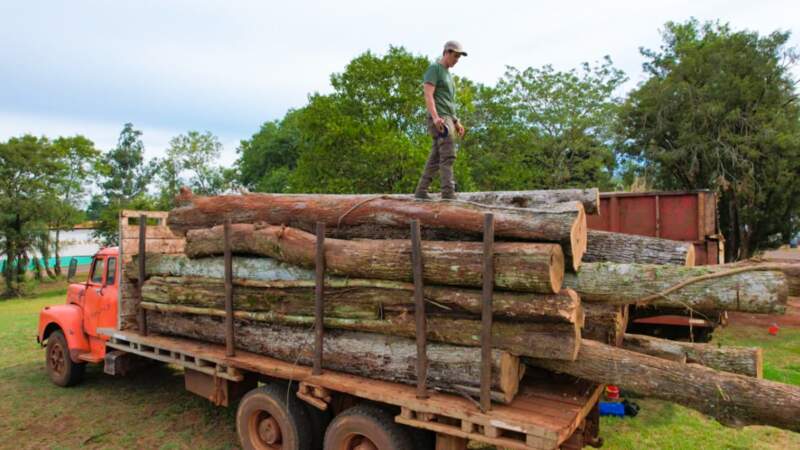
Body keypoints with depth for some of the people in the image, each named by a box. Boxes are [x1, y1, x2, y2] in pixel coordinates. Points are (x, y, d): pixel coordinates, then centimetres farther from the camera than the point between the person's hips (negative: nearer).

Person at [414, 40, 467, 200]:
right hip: (440, 119, -9)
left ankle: (421, 191, 9)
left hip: (448, 119, 9)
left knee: (435, 158, 6)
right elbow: (428, 95, -14)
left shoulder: (448, 74, 27)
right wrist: (435, 117, -27)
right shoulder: (434, 68, -1)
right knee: (448, 155, -18)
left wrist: (456, 122, 22)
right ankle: (448, 193, -23)